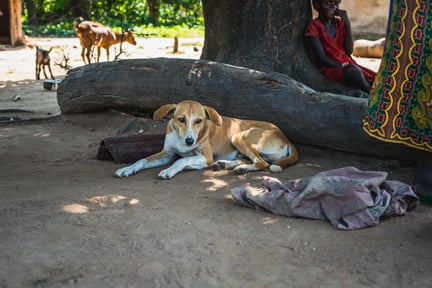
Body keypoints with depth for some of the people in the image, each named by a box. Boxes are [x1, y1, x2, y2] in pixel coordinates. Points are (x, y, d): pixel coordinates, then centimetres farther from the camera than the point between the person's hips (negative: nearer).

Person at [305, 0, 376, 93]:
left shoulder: (340, 23, 12)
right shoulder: (314, 26, -6)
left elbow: (349, 51, 1)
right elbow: (321, 58, -12)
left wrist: (347, 23, -4)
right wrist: (342, 66, -14)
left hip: (348, 66, 7)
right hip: (330, 68, -7)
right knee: (353, 71, -35)